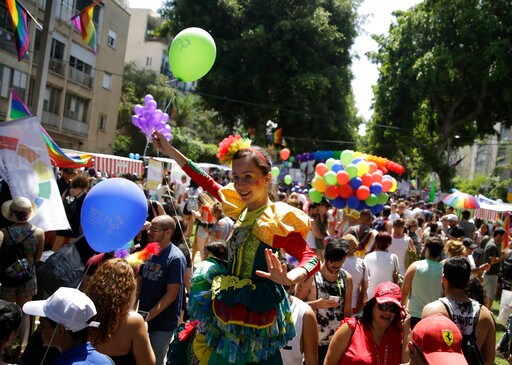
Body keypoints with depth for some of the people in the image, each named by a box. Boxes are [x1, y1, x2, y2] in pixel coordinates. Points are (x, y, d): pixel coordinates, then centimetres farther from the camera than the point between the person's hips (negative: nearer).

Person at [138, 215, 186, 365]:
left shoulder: (176, 258, -17)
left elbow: (171, 294, -18)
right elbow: (139, 282, 8)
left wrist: (149, 316, -20)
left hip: (162, 324, -6)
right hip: (144, 318, 6)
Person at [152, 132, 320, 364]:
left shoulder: (275, 219, -17)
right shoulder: (242, 209, 3)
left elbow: (311, 258, -26)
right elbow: (208, 184, 14)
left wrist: (289, 279, -48)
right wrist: (169, 150, 18)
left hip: (256, 307, -7)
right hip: (232, 306, 7)